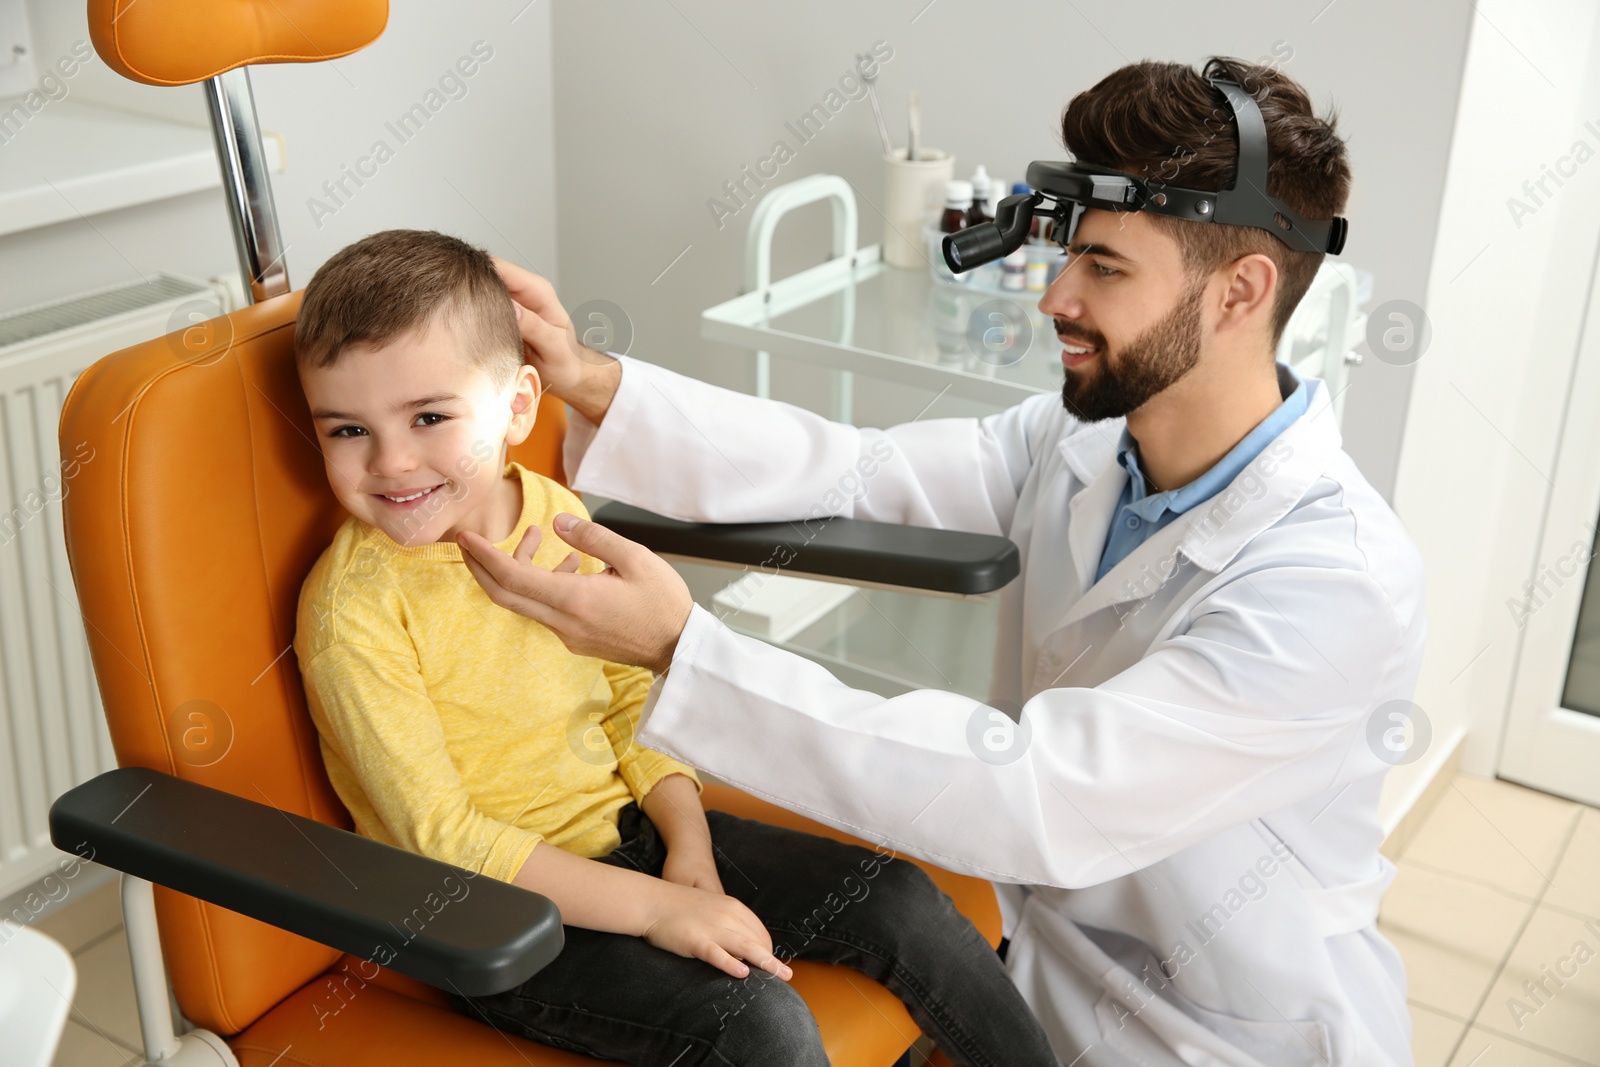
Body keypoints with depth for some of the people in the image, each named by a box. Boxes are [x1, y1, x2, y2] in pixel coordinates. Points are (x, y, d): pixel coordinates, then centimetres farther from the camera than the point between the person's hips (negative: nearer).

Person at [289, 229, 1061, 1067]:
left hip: (630, 832, 6)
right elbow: (437, 837, -21)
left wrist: (688, 844, -6)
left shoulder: (556, 516, -1)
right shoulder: (355, 610, -20)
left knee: (900, 902, 0)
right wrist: (653, 911, -25)